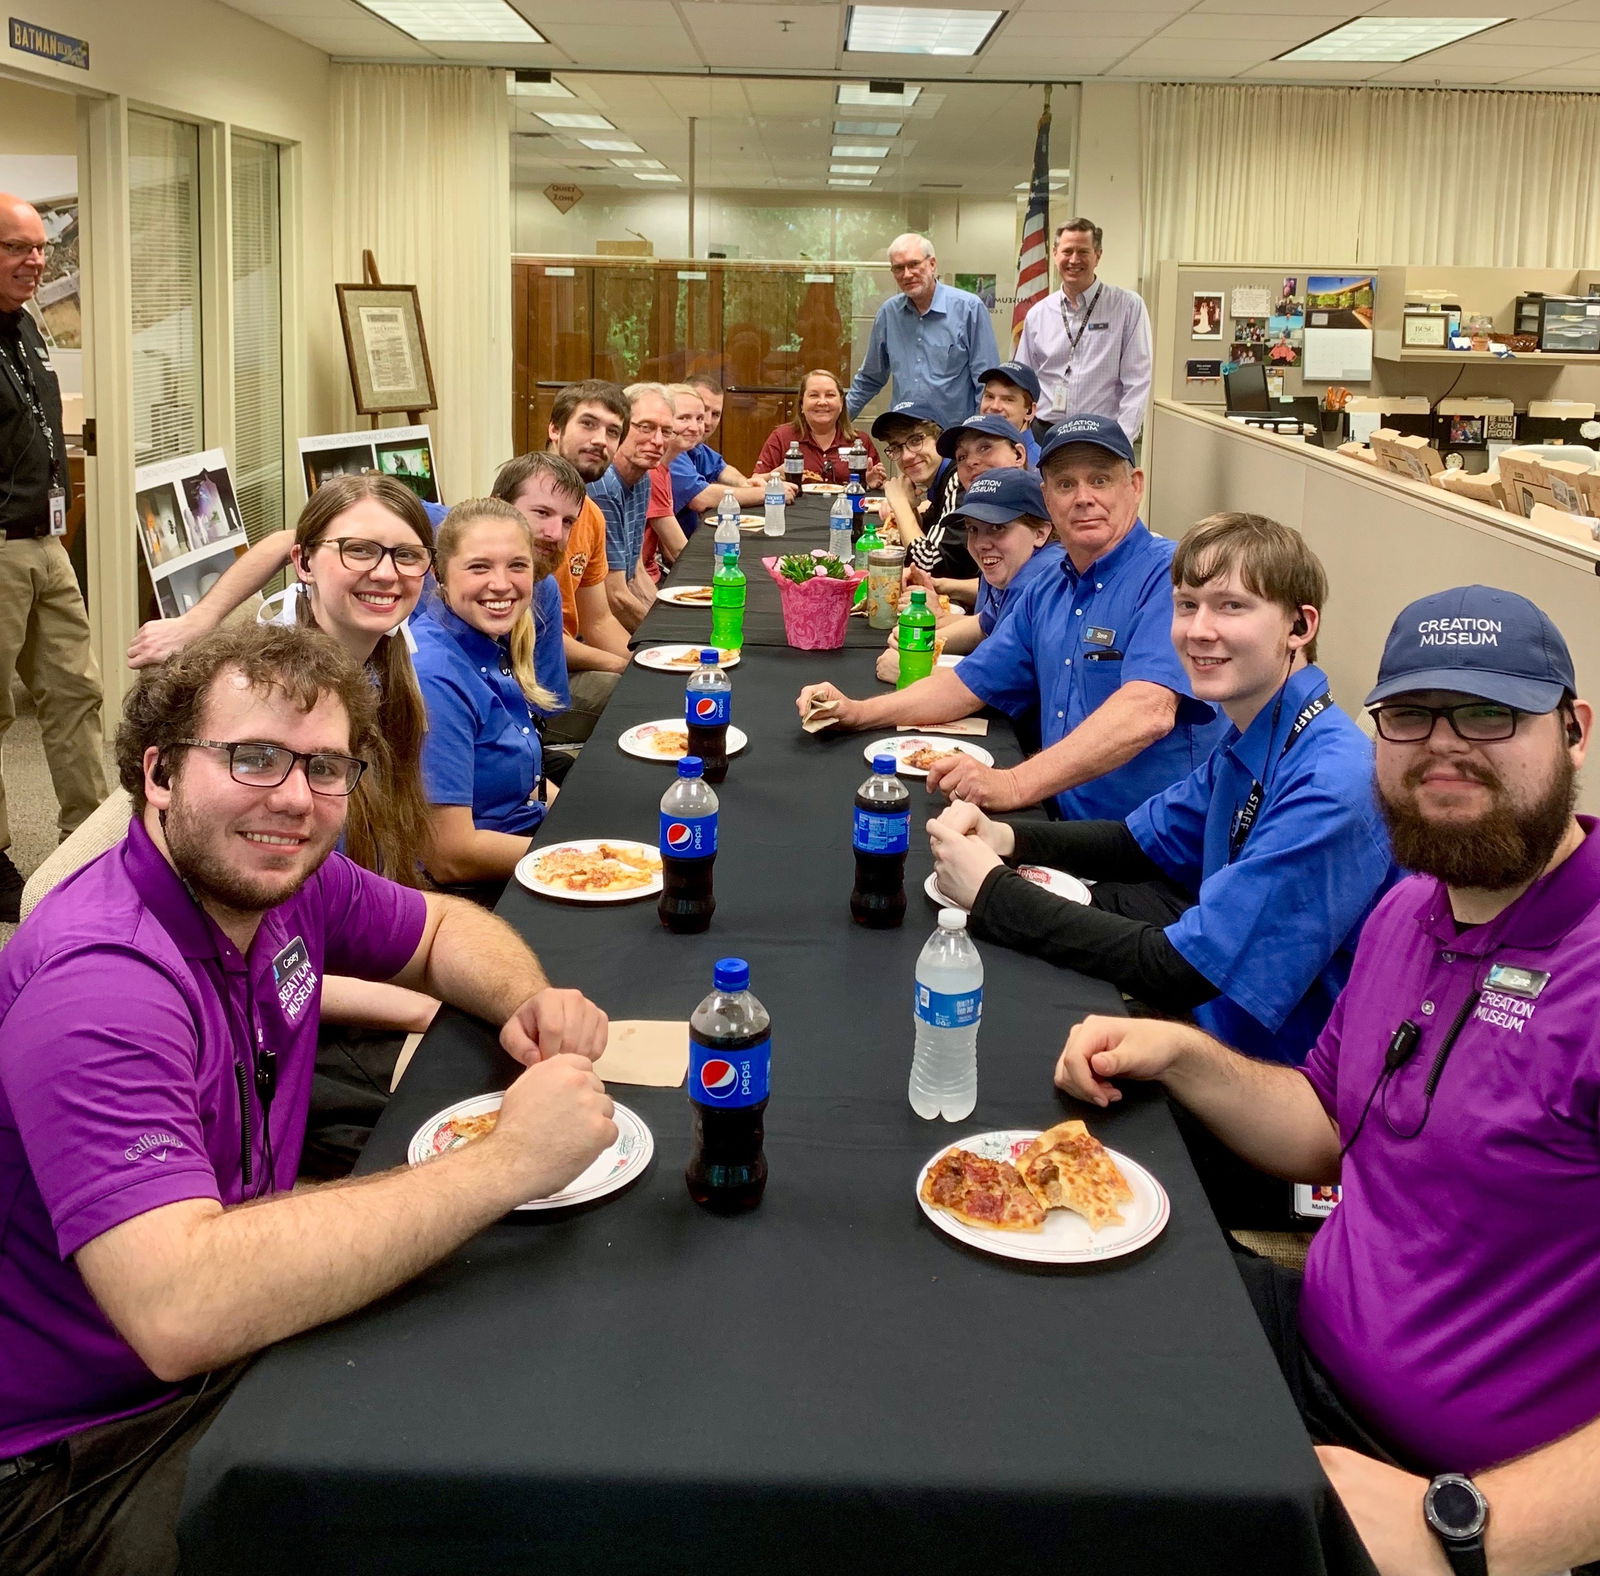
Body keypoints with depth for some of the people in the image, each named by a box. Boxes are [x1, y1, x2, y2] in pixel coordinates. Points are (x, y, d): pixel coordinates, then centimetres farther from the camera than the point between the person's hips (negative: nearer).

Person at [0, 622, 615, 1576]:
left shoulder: (286, 876, -4)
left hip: (246, 1327, 8)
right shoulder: (99, 984, -30)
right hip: (83, 1457, -8)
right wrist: (506, 1161, -37)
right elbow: (180, 1311, -42)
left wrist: (528, 1000, -8)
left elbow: (442, 928, 16)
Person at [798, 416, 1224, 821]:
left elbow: (1147, 712, -28)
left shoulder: (1170, 576, -13)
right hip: (1071, 828, 7)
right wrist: (858, 712, 10)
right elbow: (968, 684, 24)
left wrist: (1016, 784, -35)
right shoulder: (1046, 594, 15)